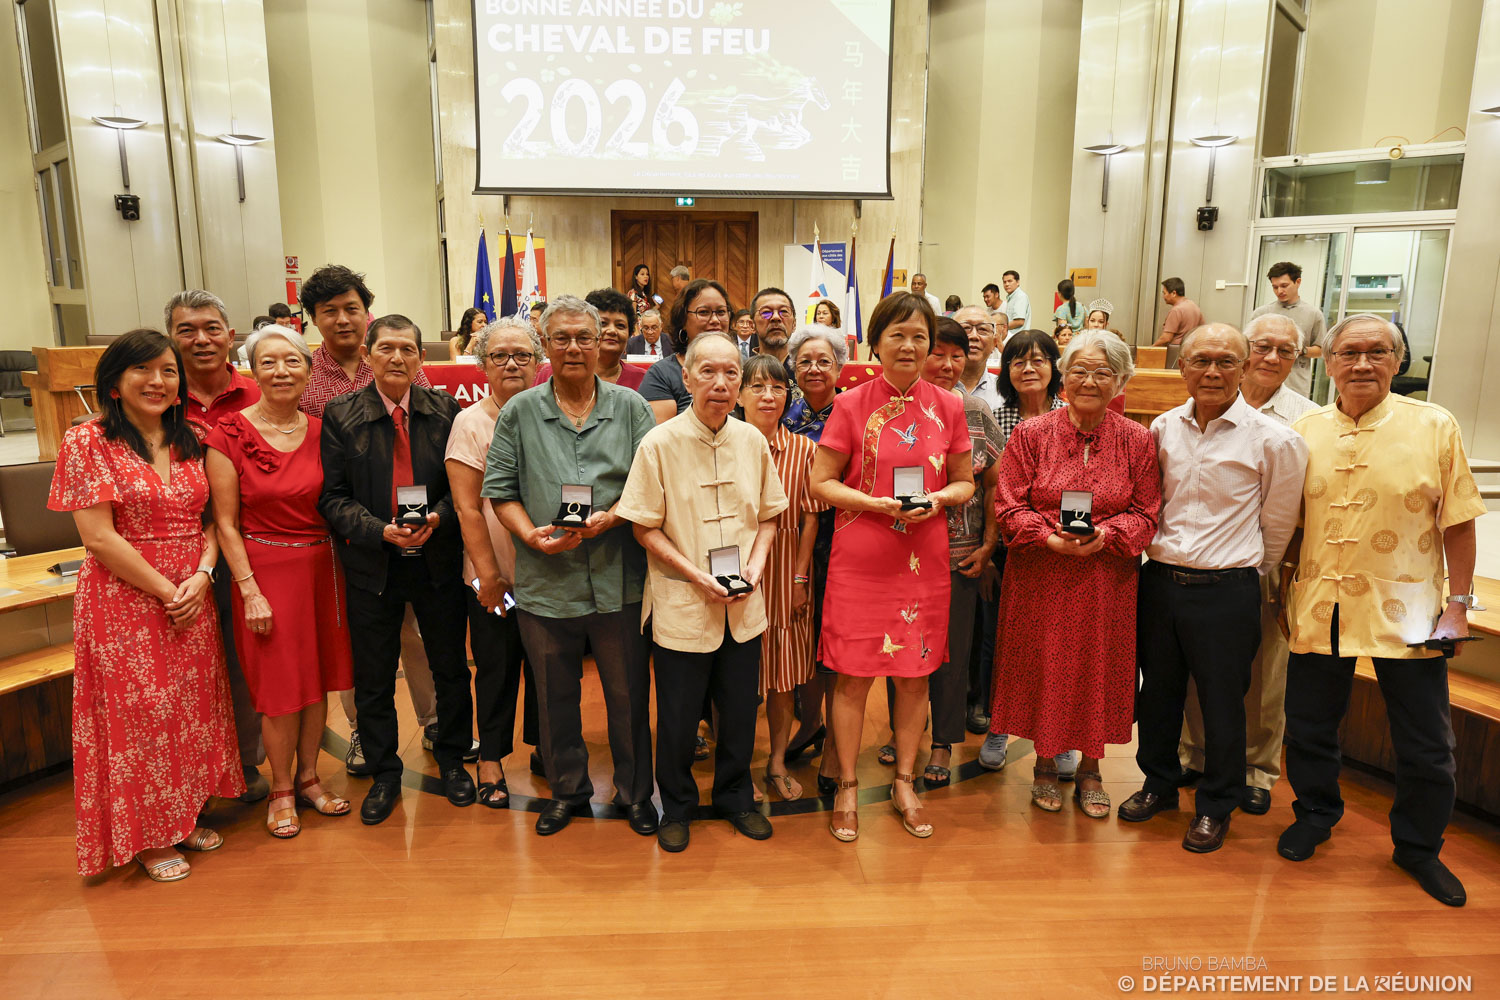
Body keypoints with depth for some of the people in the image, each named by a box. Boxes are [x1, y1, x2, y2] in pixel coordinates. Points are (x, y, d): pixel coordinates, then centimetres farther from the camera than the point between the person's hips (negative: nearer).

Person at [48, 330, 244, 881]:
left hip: (191, 600, 5)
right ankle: (146, 836, 22)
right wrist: (165, 590, -13)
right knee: (137, 711, 5)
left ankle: (184, 814, 31)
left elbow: (211, 518, 7)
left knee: (192, 706, 12)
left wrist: (201, 575, -10)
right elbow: (99, 537, -14)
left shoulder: (191, 441, 7)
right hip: (125, 600, -5)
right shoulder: (88, 442, -9)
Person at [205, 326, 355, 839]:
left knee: (318, 678, 12)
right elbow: (225, 522, -8)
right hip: (265, 569, -4)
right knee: (280, 686, 4)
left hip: (321, 566, 4)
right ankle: (281, 791, 23)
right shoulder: (229, 435, -9)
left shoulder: (321, 431, 2)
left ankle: (308, 777, 30)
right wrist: (249, 591, -12)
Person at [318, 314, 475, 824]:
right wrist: (381, 530, -19)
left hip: (438, 558, 1)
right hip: (372, 564, 0)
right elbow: (333, 497, -5)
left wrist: (438, 519, -17)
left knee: (451, 668, 12)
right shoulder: (340, 415, -2)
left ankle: (451, 759, 34)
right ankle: (384, 773, 30)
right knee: (374, 678, 11)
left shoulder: (445, 410, 0)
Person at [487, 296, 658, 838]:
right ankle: (567, 789, 35)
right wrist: (532, 535, -13)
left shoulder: (631, 407, 3)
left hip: (618, 580, -1)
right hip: (545, 581, 1)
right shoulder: (519, 412, 5)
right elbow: (500, 489, 4)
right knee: (555, 696, 15)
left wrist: (610, 517, -18)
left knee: (628, 693, 10)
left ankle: (635, 791, 30)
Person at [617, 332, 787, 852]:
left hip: (743, 604, 4)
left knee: (740, 708, 14)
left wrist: (755, 563, -7)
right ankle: (676, 806, 33)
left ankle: (735, 796, 38)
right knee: (679, 714, 9)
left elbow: (768, 515, 10)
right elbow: (645, 528, -9)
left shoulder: (752, 440, 0)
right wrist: (696, 575, -17)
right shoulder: (660, 444, -11)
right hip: (680, 601, -3)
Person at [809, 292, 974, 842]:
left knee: (916, 672, 11)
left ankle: (904, 782, 29)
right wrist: (875, 503, -16)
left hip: (925, 558, 3)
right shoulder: (852, 405, -3)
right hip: (860, 559, -2)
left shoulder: (948, 406, 5)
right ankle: (848, 786, 23)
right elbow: (820, 482, -2)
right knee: (854, 673, 4)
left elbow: (965, 482, 11)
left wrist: (938, 498, -10)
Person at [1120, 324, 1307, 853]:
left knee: (1222, 702, 8)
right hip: (1160, 580, 4)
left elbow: (1276, 524, 2)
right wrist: (1161, 555, 14)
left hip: (1226, 588, -4)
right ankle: (1160, 784, 38)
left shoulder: (1274, 440, -9)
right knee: (1158, 689, 17)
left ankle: (1215, 806, 29)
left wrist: (1244, 572, 10)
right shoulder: (1163, 428, 2)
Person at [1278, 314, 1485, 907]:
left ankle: (1419, 847, 31)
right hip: (1319, 608, 2)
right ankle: (1316, 814, 37)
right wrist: (1287, 587, 5)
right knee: (1309, 726, 14)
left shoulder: (1434, 426, -3)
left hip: (1406, 611, -2)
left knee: (1425, 746, 9)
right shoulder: (1305, 432, 4)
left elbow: (1458, 522, -2)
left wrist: (1458, 603, -5)